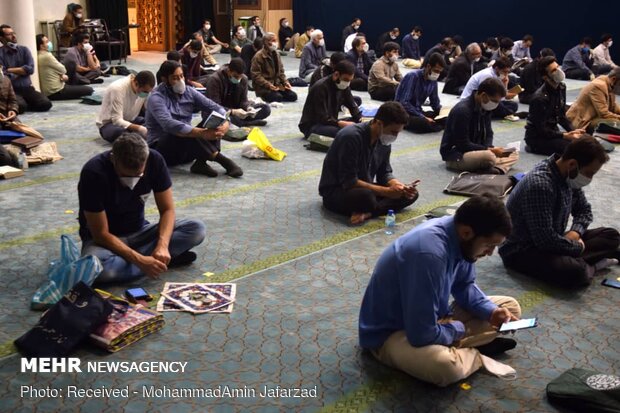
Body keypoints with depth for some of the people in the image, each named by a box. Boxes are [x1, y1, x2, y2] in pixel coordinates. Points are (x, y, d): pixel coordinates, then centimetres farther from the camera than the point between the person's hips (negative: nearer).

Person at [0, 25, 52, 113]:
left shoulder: (24, 50, 11)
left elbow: (30, 69, -3)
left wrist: (10, 70, -4)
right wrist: (21, 72, -3)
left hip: (27, 88, 4)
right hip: (11, 90, -4)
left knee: (46, 104, -20)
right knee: (20, 106, -34)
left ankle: (25, 104, 6)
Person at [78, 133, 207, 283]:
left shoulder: (155, 161, -17)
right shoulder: (94, 173, -28)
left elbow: (167, 209, -10)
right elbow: (101, 233, -24)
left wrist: (163, 245, -30)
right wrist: (140, 260, -34)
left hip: (139, 231, 3)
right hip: (106, 239, -3)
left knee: (197, 229, -18)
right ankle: (167, 261, -20)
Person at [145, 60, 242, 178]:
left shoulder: (189, 92, 3)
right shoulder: (156, 98, -15)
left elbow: (215, 107, -3)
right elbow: (169, 125, -32)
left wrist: (225, 123, -27)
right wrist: (202, 133, -41)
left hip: (186, 149, 6)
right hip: (161, 148, -6)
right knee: (181, 133, -35)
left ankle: (201, 163, -33)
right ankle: (221, 159, -33)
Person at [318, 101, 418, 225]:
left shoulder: (384, 141, -2)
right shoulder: (351, 136, -25)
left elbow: (384, 173, 8)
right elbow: (349, 182, -27)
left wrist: (400, 187, -14)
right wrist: (387, 191, -28)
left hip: (364, 187, 9)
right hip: (335, 191, -8)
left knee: (411, 194, -8)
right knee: (366, 196, -41)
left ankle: (367, 213, -24)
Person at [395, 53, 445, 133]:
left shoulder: (433, 80, 4)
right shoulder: (413, 76, -17)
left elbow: (435, 103, 15)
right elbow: (404, 103, -24)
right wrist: (423, 117, -27)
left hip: (417, 112, 6)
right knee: (424, 123, -36)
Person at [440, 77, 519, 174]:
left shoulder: (484, 108, 4)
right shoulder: (462, 110, -22)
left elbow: (488, 133, 11)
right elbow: (462, 144, -22)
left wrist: (490, 148, -11)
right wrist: (489, 149, -23)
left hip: (474, 151, 10)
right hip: (455, 155, -9)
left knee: (514, 154, -1)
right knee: (488, 156, -38)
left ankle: (496, 167, -22)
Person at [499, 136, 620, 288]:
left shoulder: (569, 176, -2)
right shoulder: (539, 185, -30)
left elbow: (584, 209, 15)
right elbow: (546, 240, -31)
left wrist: (576, 232, -7)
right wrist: (579, 247, -13)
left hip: (553, 240, 9)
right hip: (522, 251, -9)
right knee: (575, 272, -34)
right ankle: (589, 266, -3)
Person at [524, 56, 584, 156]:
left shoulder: (561, 87, 1)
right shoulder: (540, 98, -24)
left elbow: (562, 116, 9)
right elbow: (541, 130, -22)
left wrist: (573, 130, -7)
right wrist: (565, 136, -29)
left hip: (552, 130, 9)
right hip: (536, 136, -9)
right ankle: (534, 148, -5)